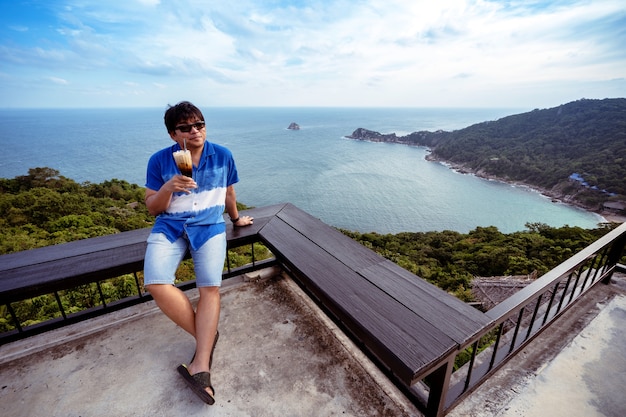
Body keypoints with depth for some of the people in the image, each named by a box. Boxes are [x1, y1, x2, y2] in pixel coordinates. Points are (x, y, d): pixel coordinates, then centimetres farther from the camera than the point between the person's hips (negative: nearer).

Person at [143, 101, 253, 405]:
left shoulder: (222, 156, 2)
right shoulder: (160, 160, 1)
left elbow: (229, 193, 16)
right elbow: (152, 208, 2)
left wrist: (236, 218, 26)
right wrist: (168, 187, -18)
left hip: (209, 226, 0)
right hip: (169, 227, 1)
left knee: (210, 287, -21)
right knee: (156, 284, -23)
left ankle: (201, 367, -16)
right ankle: (207, 337, -7)